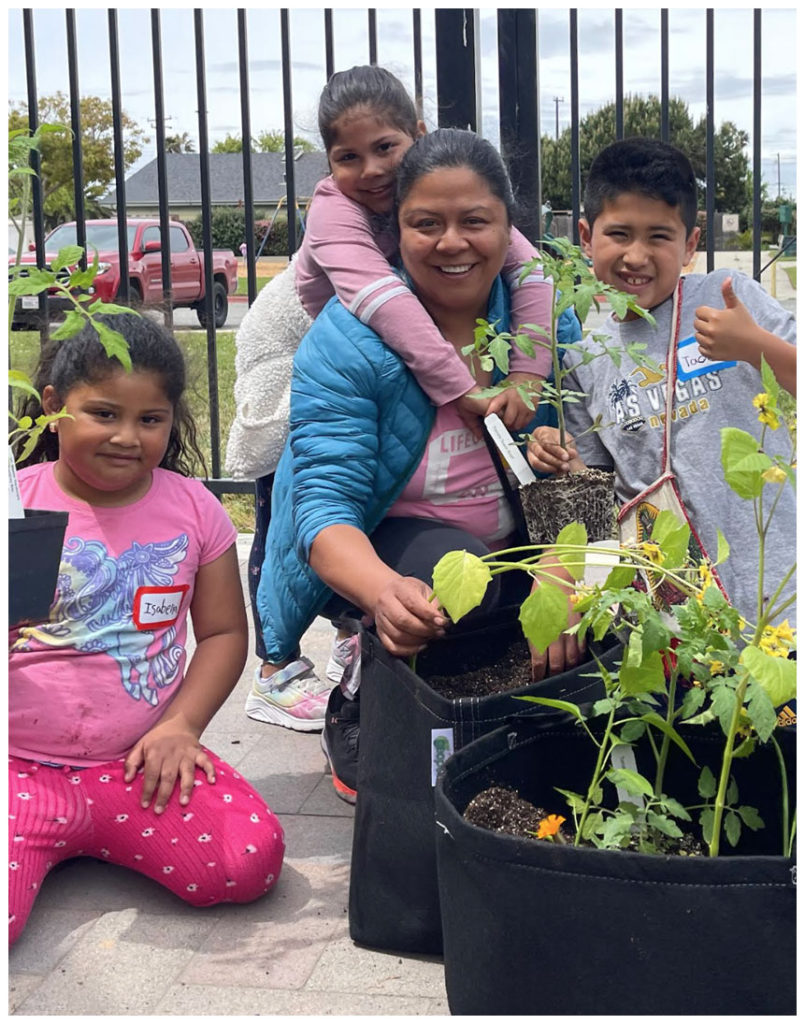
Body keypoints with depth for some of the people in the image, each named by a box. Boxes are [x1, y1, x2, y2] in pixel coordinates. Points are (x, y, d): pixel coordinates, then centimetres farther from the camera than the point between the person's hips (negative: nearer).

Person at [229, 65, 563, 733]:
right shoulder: (334, 209, -36)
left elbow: (528, 268, -34)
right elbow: (379, 297, -53)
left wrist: (527, 374, -49)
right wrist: (460, 389, -61)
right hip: (293, 349, -4)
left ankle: (355, 631, 30)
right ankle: (275, 670, 13)